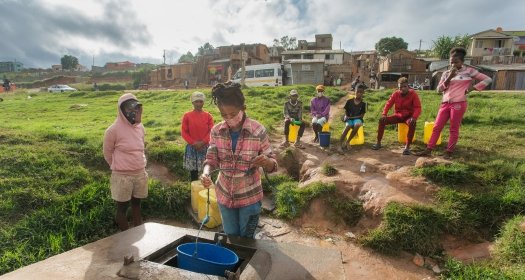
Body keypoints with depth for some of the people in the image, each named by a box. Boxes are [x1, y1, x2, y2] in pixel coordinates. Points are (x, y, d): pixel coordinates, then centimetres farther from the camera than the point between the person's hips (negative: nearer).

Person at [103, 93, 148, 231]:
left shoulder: (140, 127, 1)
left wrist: (140, 165, 13)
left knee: (137, 205, 19)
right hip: (122, 176, -5)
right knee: (122, 208, 11)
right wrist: (118, 168, 7)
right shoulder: (114, 130, -16)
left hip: (140, 173, 6)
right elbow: (107, 153, -3)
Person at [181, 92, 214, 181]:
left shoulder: (208, 116, 0)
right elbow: (183, 132, -1)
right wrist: (193, 143, -11)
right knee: (193, 170, 9)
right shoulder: (187, 115, -1)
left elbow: (211, 131, -2)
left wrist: (202, 142, -14)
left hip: (205, 147, 0)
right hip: (191, 147, 0)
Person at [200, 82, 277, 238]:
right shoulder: (216, 131, -8)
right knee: (230, 238, 21)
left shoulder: (258, 131, -18)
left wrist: (266, 162, -36)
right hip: (225, 195, 3)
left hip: (249, 197, -3)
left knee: (246, 240, 14)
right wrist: (206, 173, -27)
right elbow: (211, 159, -5)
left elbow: (272, 164, -12)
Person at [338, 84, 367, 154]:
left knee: (357, 125, -37)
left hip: (357, 118, 0)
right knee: (348, 126, -34)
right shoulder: (349, 101, 2)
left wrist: (353, 117, -15)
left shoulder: (363, 103, 0)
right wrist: (346, 117, -13)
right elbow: (346, 111, 9)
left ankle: (347, 142, -24)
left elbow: (362, 115, -2)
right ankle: (341, 145, -40)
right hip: (349, 119, 0)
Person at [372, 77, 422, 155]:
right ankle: (378, 143, -8)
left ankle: (407, 147, -30)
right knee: (382, 120, -17)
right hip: (398, 115, 3)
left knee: (412, 124, -38)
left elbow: (418, 107, -17)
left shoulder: (413, 94, -12)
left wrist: (414, 117, -35)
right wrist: (384, 114, -20)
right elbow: (388, 104, -3)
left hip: (408, 116, -3)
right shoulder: (395, 94, -4)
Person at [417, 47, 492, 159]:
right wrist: (449, 78, -7)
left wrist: (472, 88, -6)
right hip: (445, 103, 4)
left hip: (458, 104, -4)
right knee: (437, 127, 2)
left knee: (454, 129, 1)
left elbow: (487, 79, 1)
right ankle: (429, 149, 4)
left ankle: (449, 152, 7)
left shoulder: (469, 71, 1)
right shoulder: (446, 73, 12)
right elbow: (439, 89, 4)